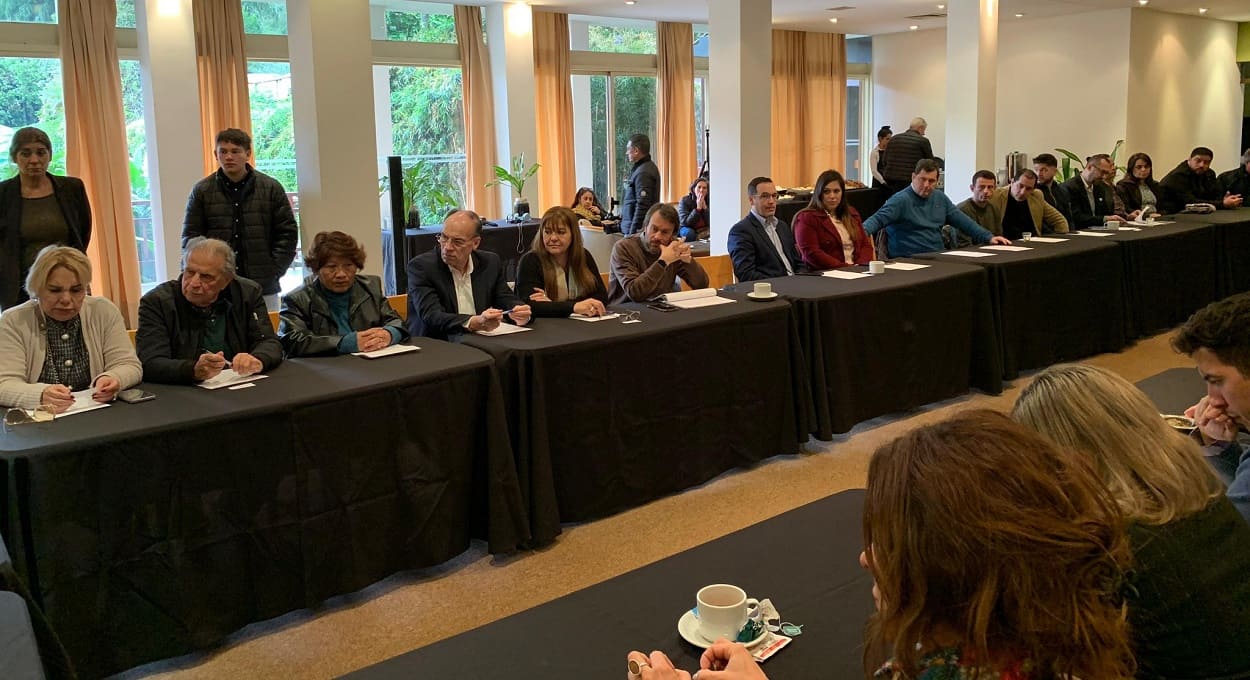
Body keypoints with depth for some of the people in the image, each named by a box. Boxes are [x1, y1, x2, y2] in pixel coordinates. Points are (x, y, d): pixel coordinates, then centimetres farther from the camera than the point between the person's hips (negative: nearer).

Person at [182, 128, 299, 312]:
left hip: (264, 288, 0)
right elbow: (191, 238, 7)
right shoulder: (202, 190, 6)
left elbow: (288, 233, 6)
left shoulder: (271, 188, 5)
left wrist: (274, 271, -3)